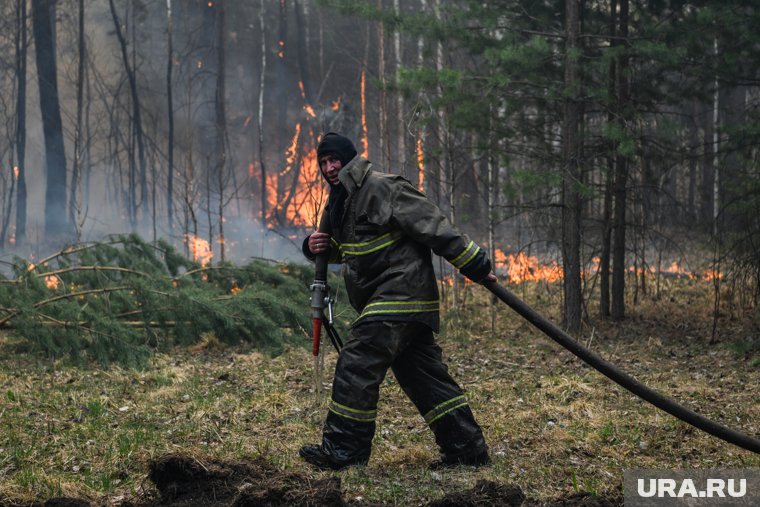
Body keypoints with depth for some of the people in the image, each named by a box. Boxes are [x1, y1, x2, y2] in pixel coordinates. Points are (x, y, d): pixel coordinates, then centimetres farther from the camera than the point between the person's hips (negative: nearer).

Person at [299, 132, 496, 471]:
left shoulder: (382, 188, -14)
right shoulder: (340, 200, 16)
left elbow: (435, 227, -16)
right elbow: (341, 248, 29)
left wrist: (475, 265, -17)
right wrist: (317, 247, 4)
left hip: (399, 293, -10)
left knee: (356, 364, -12)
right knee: (424, 375, 9)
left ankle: (342, 451, -7)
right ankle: (467, 449, 12)